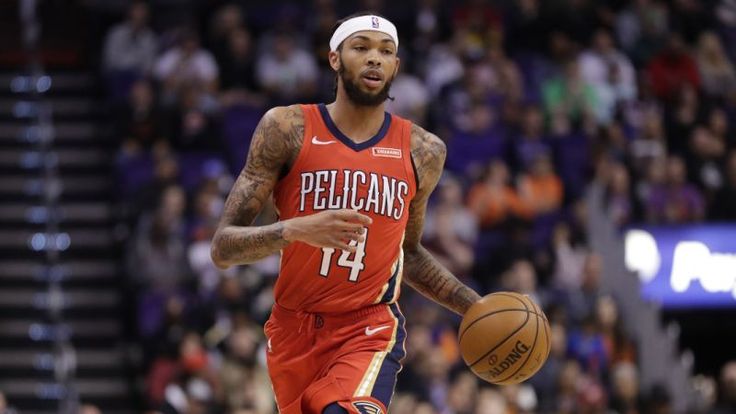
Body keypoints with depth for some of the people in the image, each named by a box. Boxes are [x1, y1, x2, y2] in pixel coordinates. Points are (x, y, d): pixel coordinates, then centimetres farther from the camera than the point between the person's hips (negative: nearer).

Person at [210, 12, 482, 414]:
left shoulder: (423, 152, 4)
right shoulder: (287, 128, -5)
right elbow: (223, 248, -9)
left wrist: (476, 307, 11)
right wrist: (297, 230, -27)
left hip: (370, 330, 0)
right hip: (294, 330, 1)